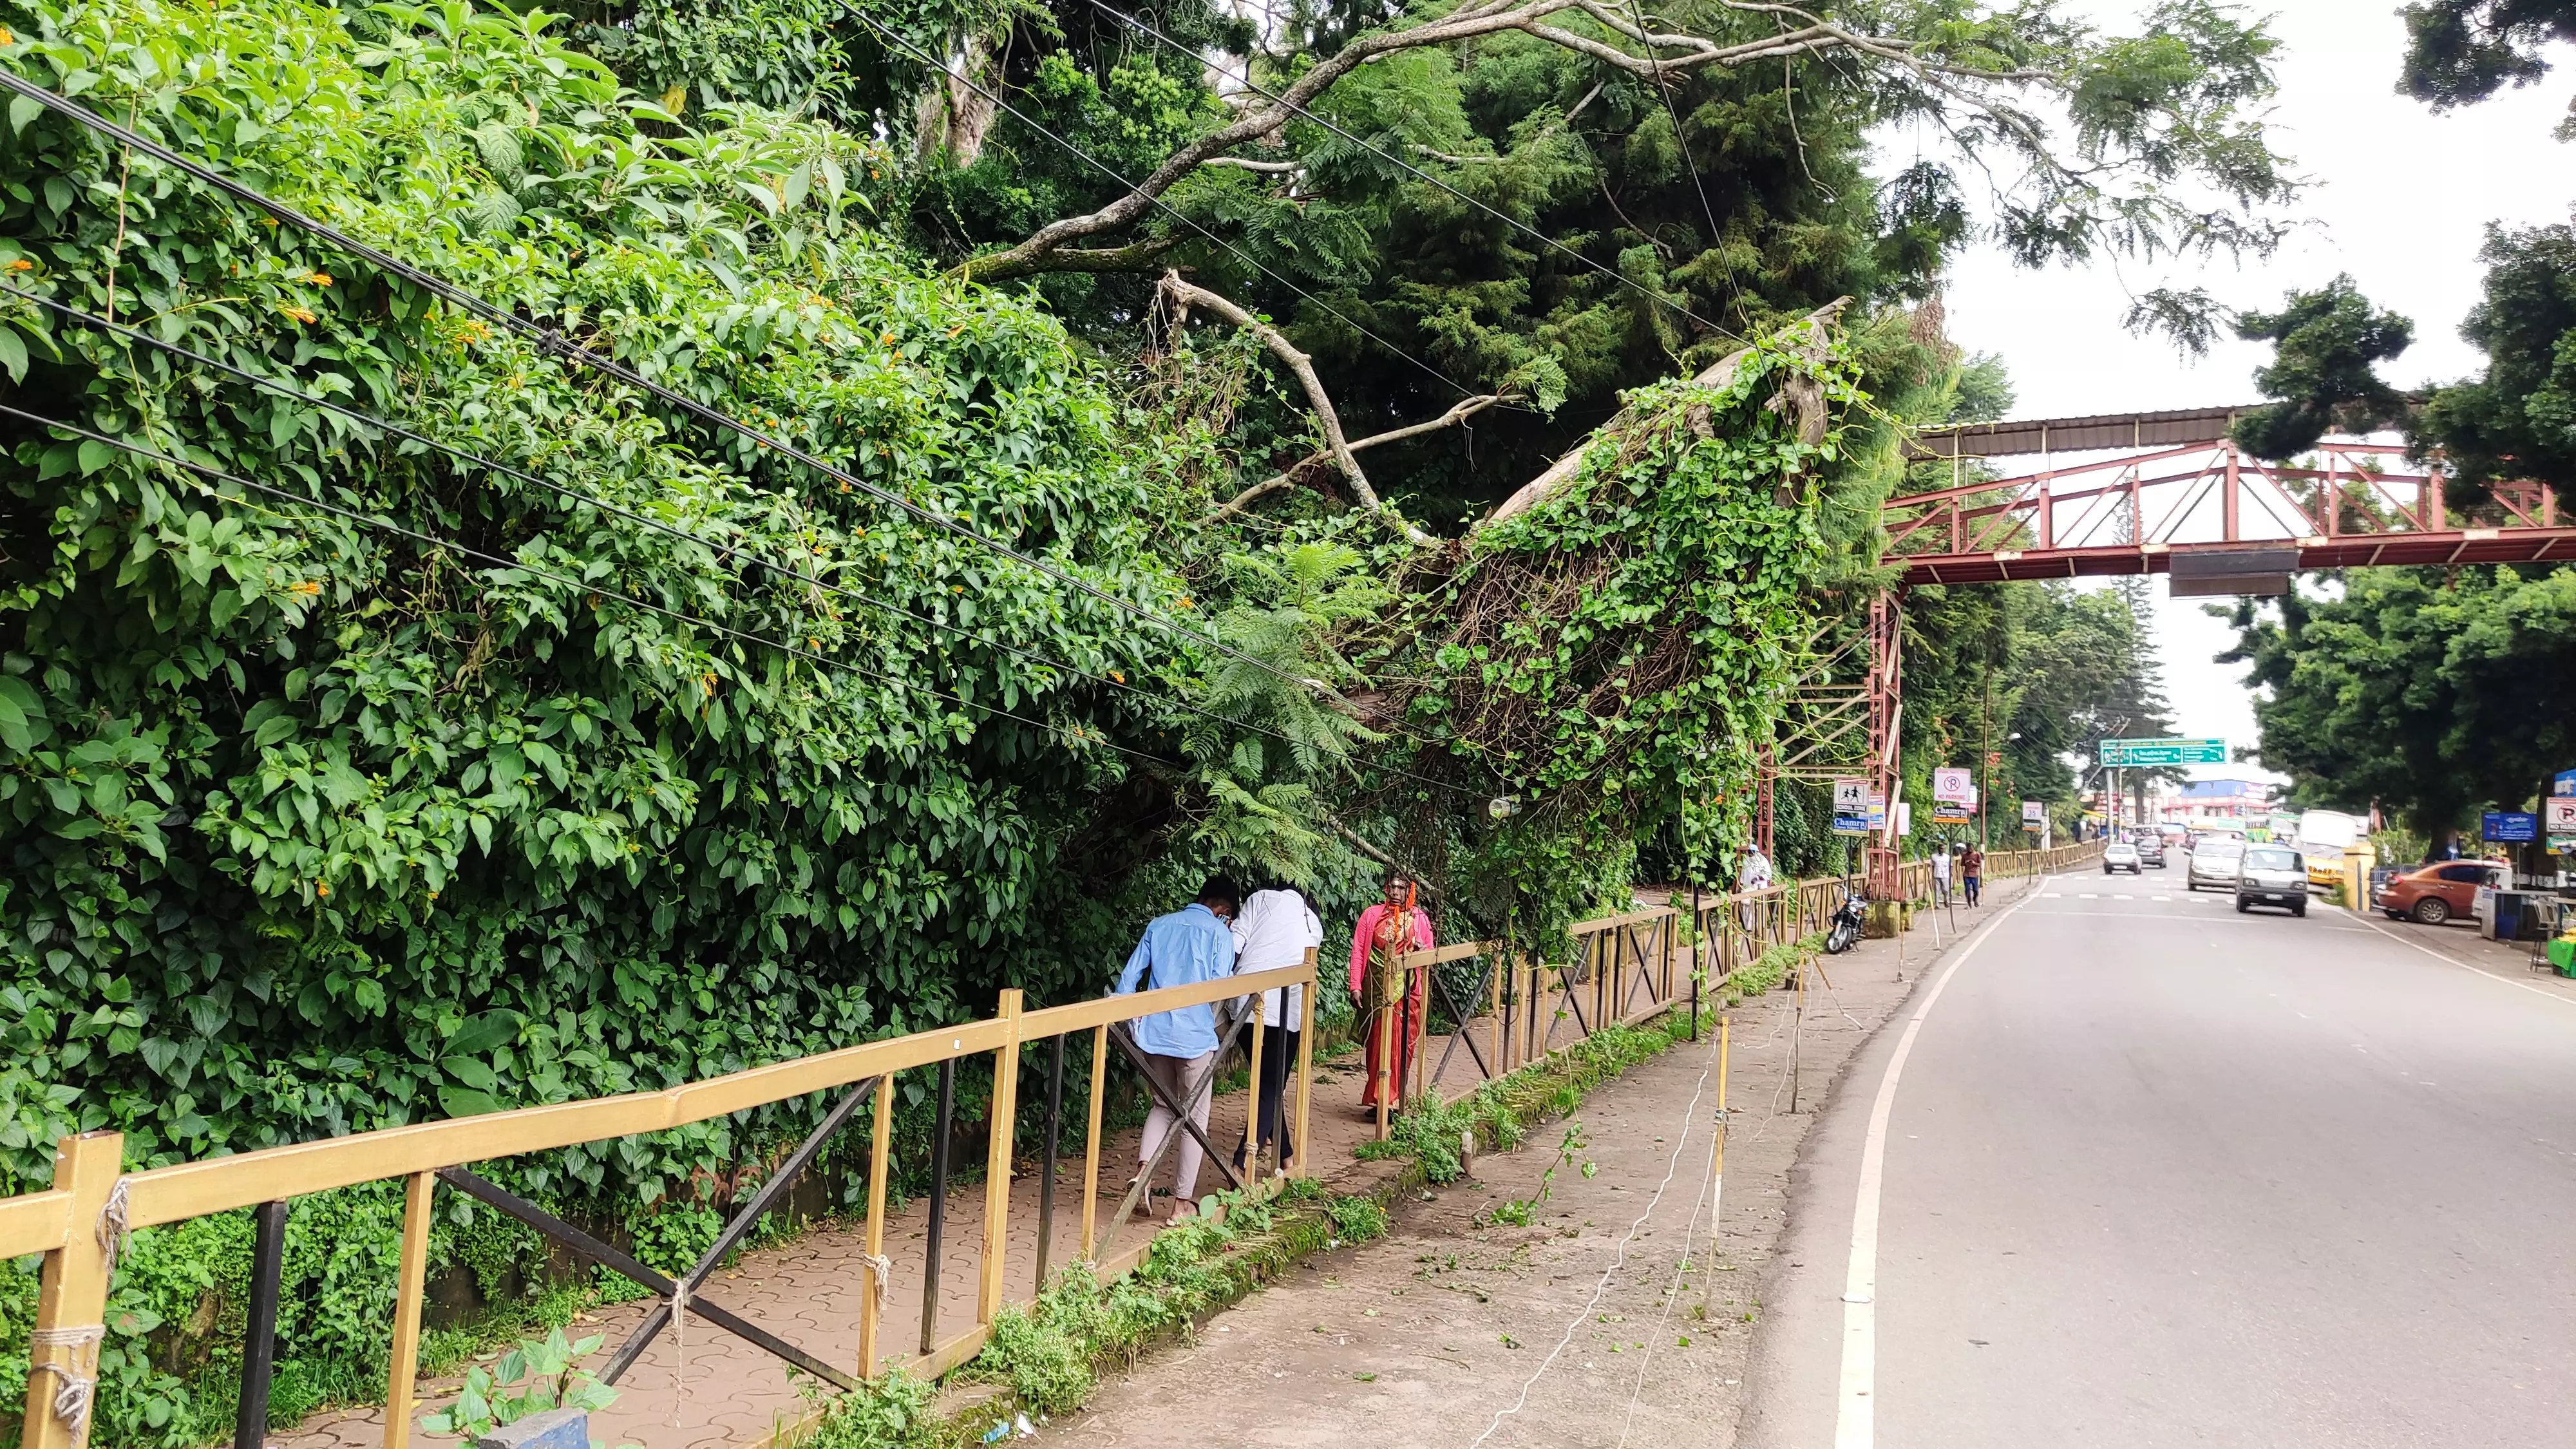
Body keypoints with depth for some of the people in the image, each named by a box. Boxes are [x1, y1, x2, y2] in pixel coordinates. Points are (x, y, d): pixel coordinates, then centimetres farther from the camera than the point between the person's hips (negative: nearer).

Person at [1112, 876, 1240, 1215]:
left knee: (1163, 1105, 21)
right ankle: (1183, 1200, 10)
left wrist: (1131, 1024, 13)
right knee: (1195, 1116, 9)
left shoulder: (1158, 925, 11)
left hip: (1154, 1033, 4)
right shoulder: (1219, 933, -1)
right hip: (1195, 1035, -4)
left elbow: (1129, 977, 7)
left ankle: (1142, 1169, -2)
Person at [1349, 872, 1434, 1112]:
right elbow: (1358, 951, 1)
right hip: (1378, 988, -1)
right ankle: (1381, 1099, 5)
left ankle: (1392, 1099, 8)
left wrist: (1422, 949, -10)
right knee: (1378, 1043, -1)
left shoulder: (1420, 918, 7)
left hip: (1408, 991, 1)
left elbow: (1430, 953, 14)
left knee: (1402, 1045, 0)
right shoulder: (1372, 915, 3)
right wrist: (1355, 986, -6)